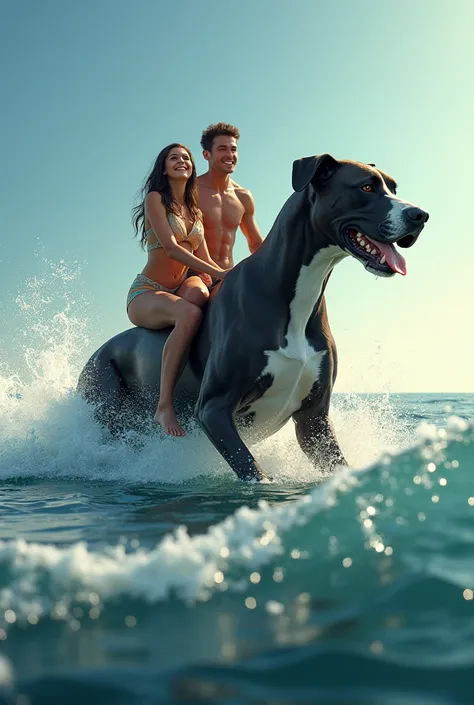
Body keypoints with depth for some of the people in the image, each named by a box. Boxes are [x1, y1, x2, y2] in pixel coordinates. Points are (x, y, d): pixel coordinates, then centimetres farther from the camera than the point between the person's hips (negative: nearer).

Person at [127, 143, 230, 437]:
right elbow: (171, 248, -15)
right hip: (146, 294, -6)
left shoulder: (195, 211, 19)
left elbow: (204, 258, 14)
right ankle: (165, 406, -40)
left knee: (199, 292, -32)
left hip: (180, 289, 6)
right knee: (190, 313, -38)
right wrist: (217, 272, -25)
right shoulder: (155, 199, -1)